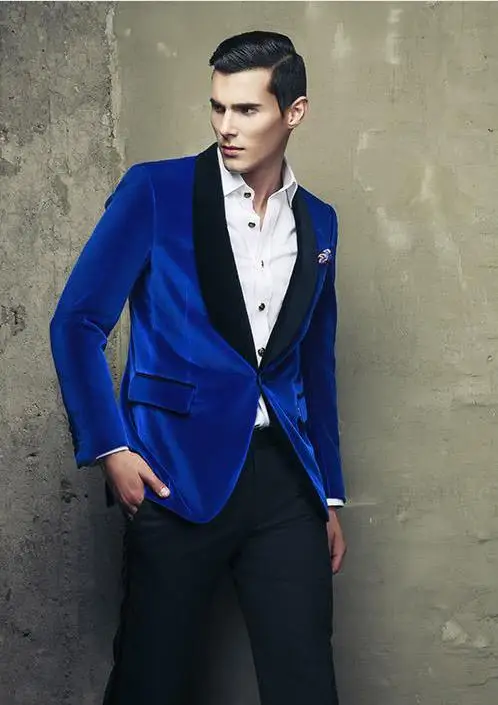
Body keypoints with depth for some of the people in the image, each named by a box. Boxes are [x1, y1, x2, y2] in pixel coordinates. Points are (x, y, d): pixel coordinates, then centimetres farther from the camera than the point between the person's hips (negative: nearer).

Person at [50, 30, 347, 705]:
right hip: (178, 473, -3)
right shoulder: (155, 191, -1)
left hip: (286, 483, 4)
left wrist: (330, 495, 16)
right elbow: (77, 322, -2)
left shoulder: (318, 222, 12)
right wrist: (109, 448, -12)